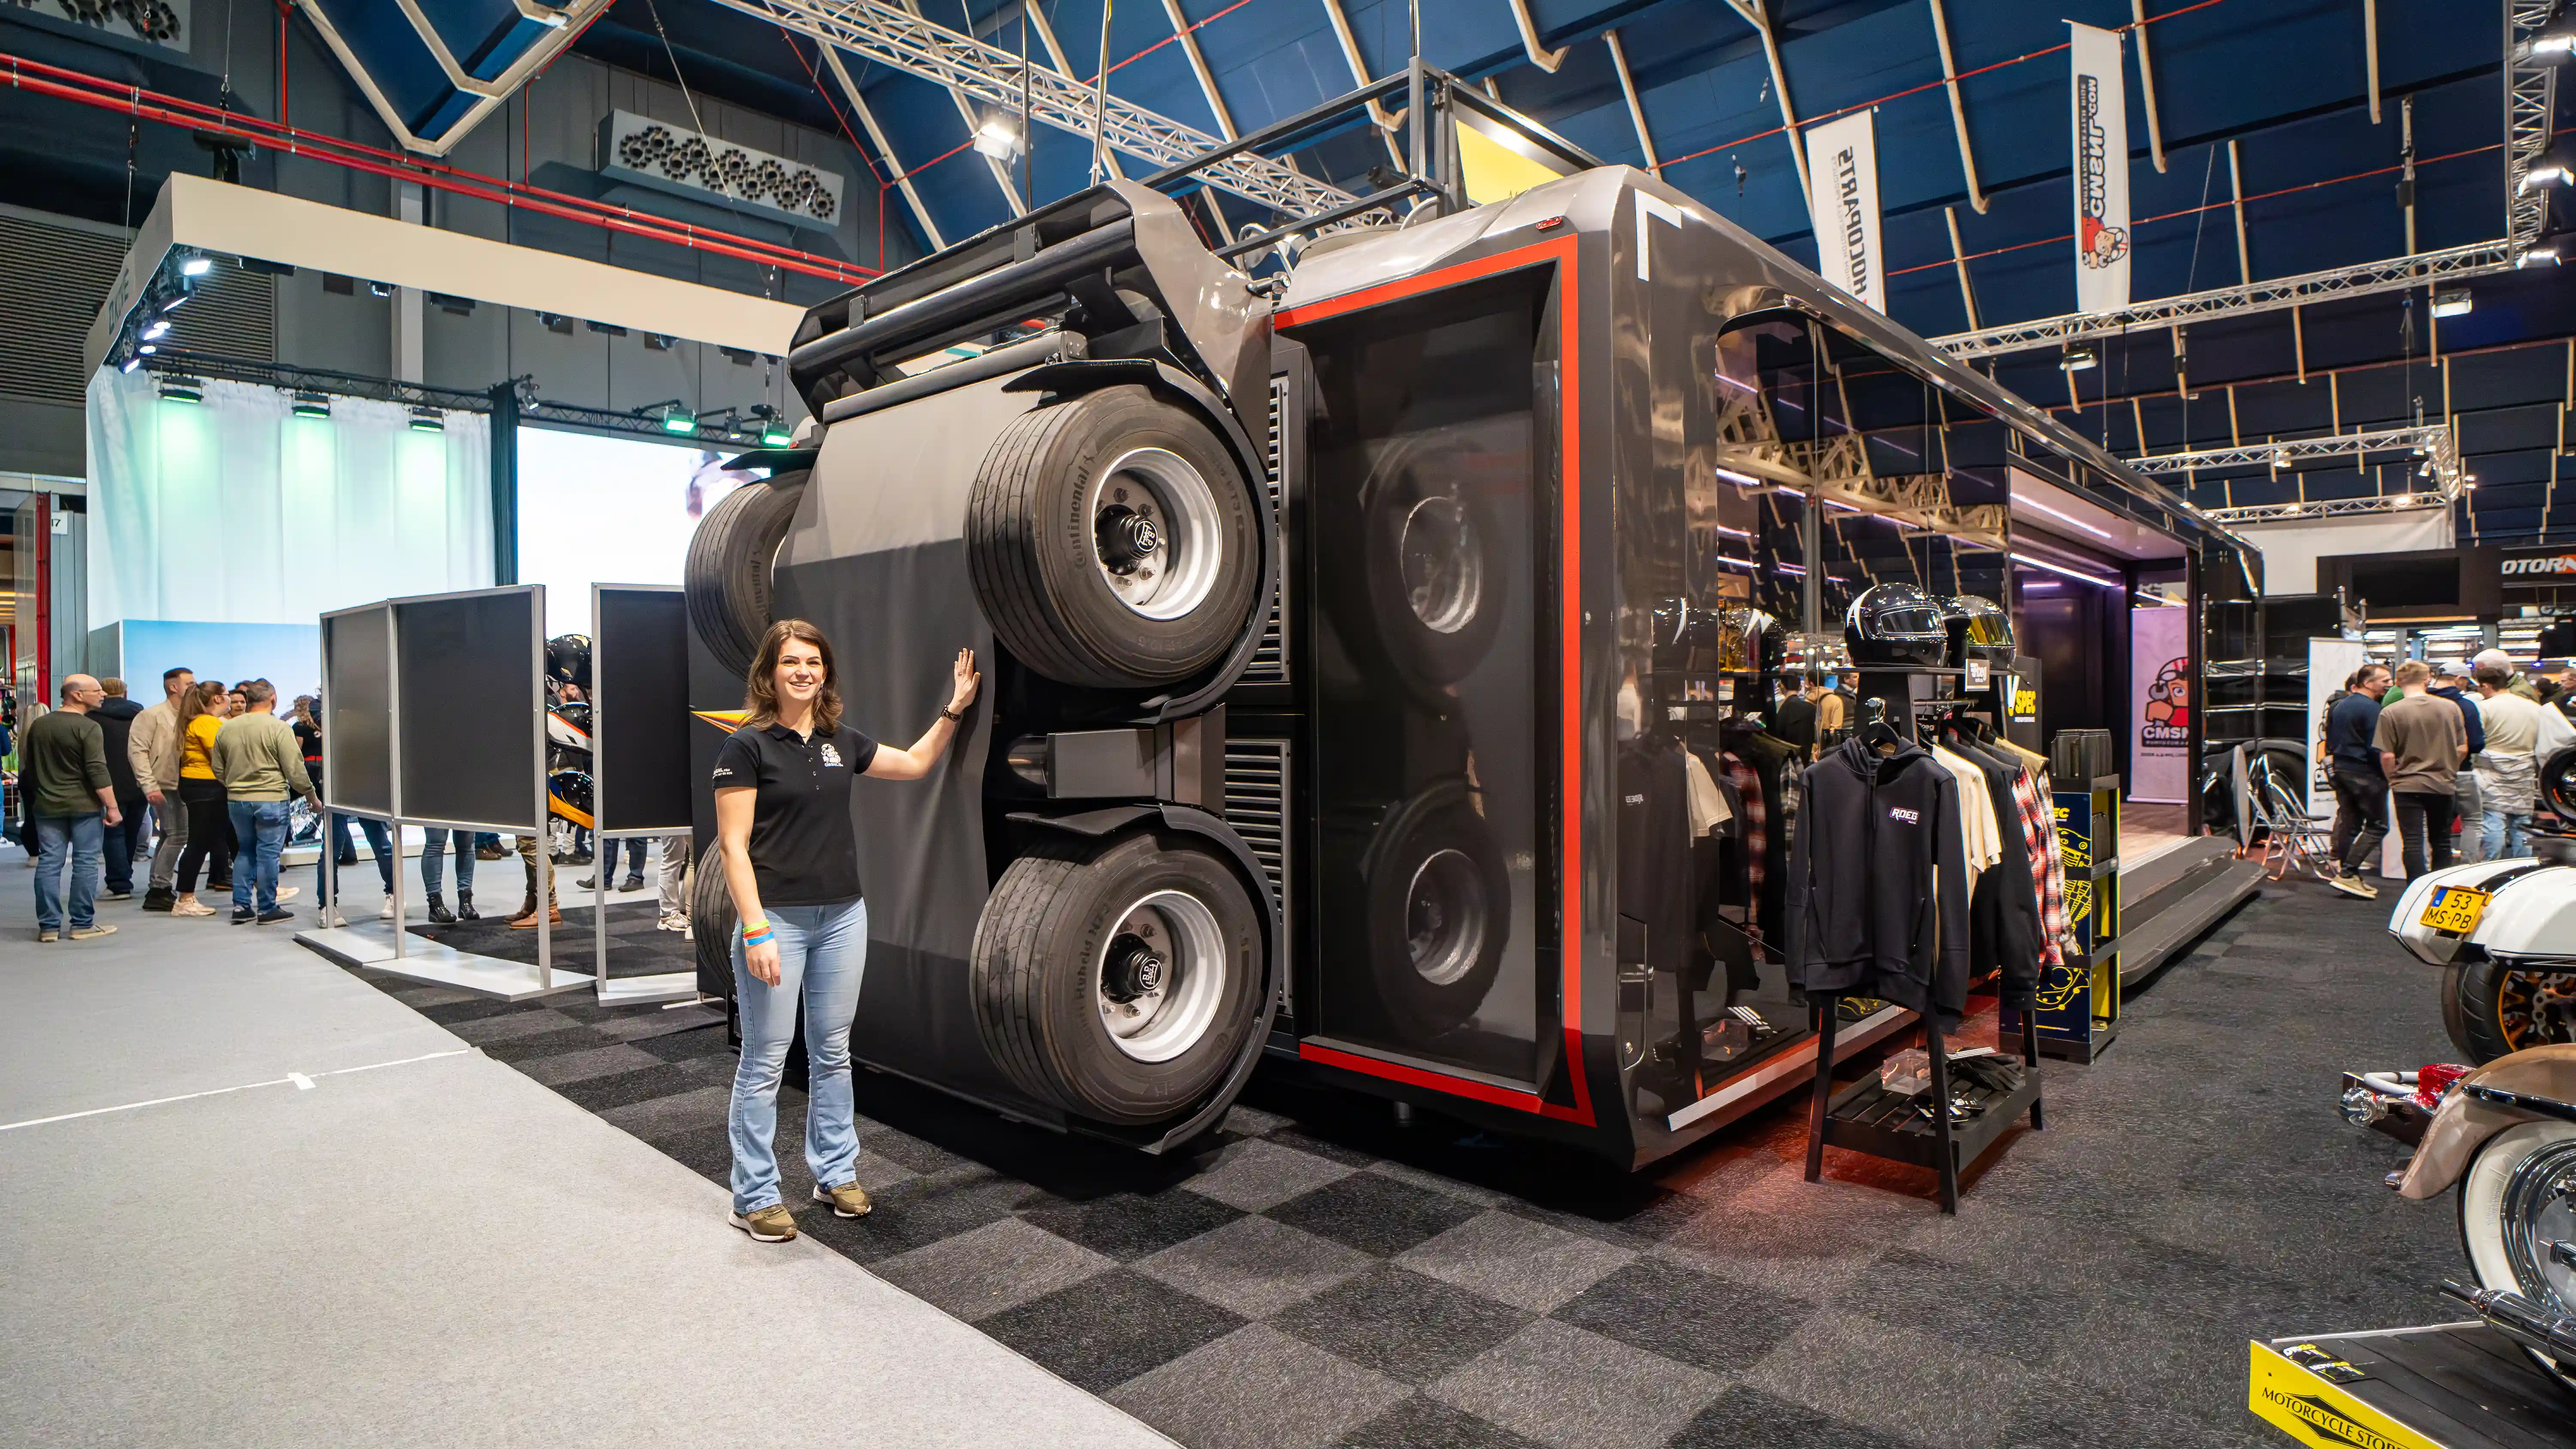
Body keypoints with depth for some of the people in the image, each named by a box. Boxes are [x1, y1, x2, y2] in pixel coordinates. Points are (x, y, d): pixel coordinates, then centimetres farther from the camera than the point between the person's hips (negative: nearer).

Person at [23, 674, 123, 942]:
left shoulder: (38, 726, 10)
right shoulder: (88, 728, -13)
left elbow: (28, 769, 19)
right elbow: (98, 772, -18)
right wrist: (112, 807, -15)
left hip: (47, 806, 6)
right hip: (84, 806, -6)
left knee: (48, 863, 7)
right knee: (85, 864, 0)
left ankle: (48, 926, 9)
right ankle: (83, 925, 3)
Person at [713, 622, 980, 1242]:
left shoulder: (842, 742, 8)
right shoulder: (746, 747, -9)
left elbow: (916, 763, 21)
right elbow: (733, 846, -12)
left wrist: (954, 709, 11)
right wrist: (756, 931, -19)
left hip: (843, 916, 6)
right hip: (777, 918, -5)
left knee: (832, 1052, 15)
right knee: (766, 1060, 3)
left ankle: (836, 1173, 29)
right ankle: (754, 1196, 17)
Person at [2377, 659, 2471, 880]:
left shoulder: (2390, 712, -11)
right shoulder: (2451, 708, 0)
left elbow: (2387, 756, -12)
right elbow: (2462, 749, 4)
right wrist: (2447, 771, 20)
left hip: (2408, 786, -4)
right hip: (2443, 785, 4)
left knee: (2413, 844, -1)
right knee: (2441, 843, 17)